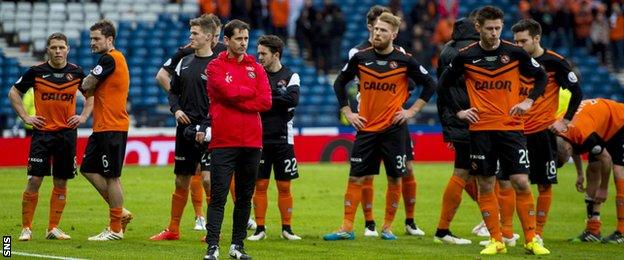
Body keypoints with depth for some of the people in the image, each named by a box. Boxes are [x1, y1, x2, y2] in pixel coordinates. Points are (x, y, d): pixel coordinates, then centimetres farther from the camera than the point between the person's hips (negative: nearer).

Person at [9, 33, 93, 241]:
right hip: (42, 132, -2)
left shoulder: (76, 72, 3)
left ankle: (53, 228, 14)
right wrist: (26, 117, -1)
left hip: (67, 133, 2)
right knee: (34, 180, -7)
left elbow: (91, 95, 19)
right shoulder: (36, 71, -3)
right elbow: (14, 93, 8)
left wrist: (83, 117, 6)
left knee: (61, 183, 5)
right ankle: (26, 228, 1)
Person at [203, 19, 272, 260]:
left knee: (245, 198, 8)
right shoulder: (216, 66, 1)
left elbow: (266, 102, -1)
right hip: (223, 141, -4)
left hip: (252, 142, 4)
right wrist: (251, 92, -1)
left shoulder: (256, 69, 12)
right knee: (218, 197, -7)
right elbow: (229, 91, -16)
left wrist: (237, 101, -7)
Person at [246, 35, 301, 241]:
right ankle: (260, 229, 6)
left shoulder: (291, 76, 1)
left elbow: (293, 99, -16)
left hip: (283, 139, -1)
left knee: (284, 186, 4)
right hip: (260, 138, 1)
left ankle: (286, 228, 12)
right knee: (260, 185, 1)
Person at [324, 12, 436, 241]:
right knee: (355, 178, -1)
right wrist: (347, 112, 6)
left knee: (395, 179, 2)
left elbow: (429, 84, 6)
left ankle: (387, 227, 14)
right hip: (366, 128, 1)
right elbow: (340, 83, 14)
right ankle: (347, 228, 2)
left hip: (393, 128, -1)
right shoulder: (361, 58, 1)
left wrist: (412, 110, 0)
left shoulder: (404, 61, -4)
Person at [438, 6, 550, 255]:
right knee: (485, 186, 2)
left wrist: (529, 101, -1)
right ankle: (496, 241, 10)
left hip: (511, 128, -1)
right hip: (480, 129, 1)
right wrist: (458, 111, 4)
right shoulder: (466, 56, -1)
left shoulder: (515, 53, -1)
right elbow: (443, 85, 12)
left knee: (521, 183, -7)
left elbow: (541, 77, 12)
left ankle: (531, 240, 2)